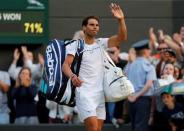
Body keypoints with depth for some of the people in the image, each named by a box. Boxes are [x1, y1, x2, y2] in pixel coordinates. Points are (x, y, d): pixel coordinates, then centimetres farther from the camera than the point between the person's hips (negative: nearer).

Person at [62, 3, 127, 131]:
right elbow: (66, 65, -11)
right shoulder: (76, 45, -1)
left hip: (100, 93, 5)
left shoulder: (101, 43, 9)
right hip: (84, 93, -5)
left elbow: (122, 37, -3)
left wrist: (121, 20, -19)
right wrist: (72, 76, -32)